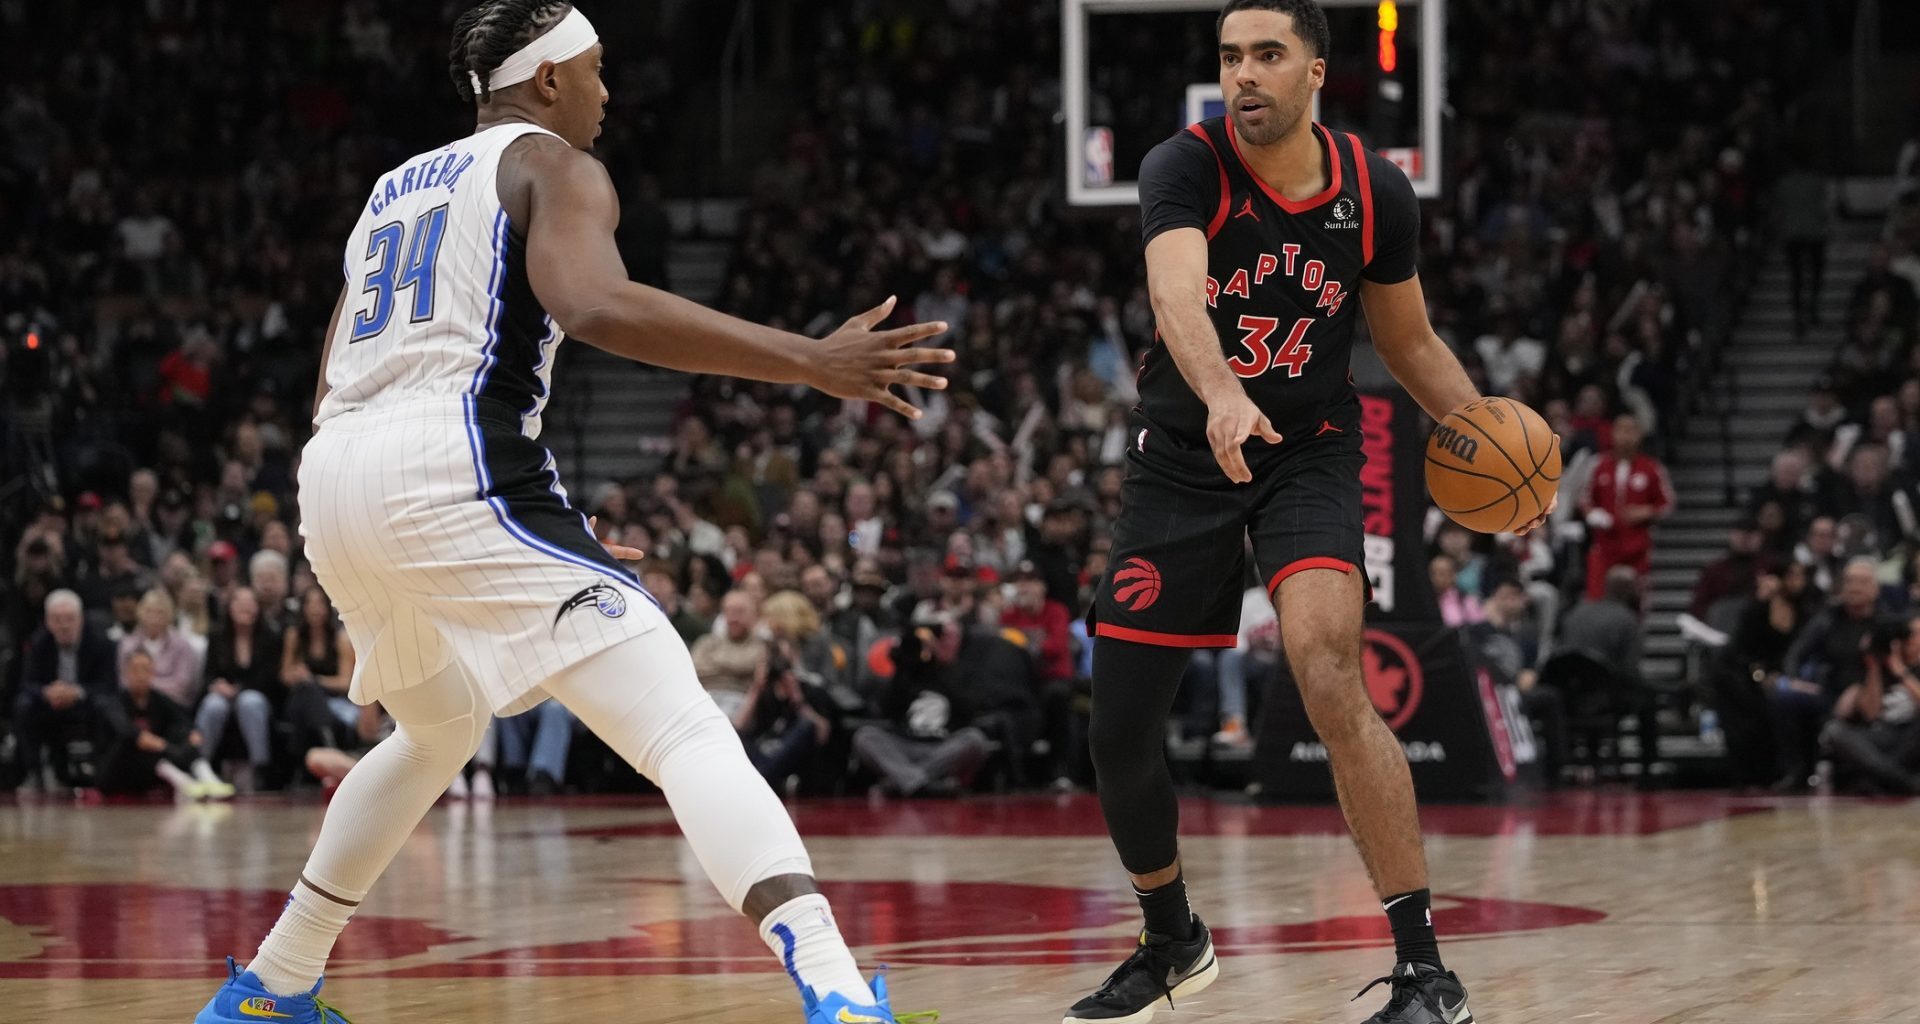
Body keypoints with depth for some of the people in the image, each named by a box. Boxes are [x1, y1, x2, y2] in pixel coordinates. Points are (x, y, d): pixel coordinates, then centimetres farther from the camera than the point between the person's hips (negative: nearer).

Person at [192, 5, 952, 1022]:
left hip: (331, 481, 8)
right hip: (453, 472, -8)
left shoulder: (394, 187, 28)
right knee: (684, 730, -13)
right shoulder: (554, 167, 5)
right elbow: (593, 303, -17)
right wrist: (809, 361, -20)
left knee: (439, 731, 34)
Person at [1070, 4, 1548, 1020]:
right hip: (1181, 457, 1)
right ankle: (1172, 941, 34)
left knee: (1330, 678, -25)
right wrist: (1222, 397, -58)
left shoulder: (1376, 193, -7)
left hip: (1310, 453, 0)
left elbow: (1409, 341, 9)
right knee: (1120, 728, 5)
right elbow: (1176, 292, -38)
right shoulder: (1185, 168, -18)